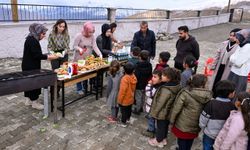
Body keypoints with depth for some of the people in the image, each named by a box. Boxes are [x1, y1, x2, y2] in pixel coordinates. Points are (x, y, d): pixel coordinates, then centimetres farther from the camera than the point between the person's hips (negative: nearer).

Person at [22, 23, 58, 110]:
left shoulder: (32, 39, 12)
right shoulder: (32, 40, -19)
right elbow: (36, 55, -23)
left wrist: (47, 56, 7)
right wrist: (48, 57, -16)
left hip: (29, 66, 10)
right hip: (31, 67, -10)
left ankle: (29, 100, 30)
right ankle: (34, 102, 12)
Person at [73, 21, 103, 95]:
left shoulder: (92, 37, 0)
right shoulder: (79, 36, -13)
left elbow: (95, 46, -7)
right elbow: (74, 46, -10)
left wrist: (100, 54, -20)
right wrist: (79, 49, -32)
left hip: (88, 58, 4)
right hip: (79, 58, -4)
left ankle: (85, 88, 25)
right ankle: (79, 89, 14)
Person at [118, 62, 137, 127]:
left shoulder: (125, 78, -31)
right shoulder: (134, 77, -8)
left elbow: (122, 91, -26)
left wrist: (119, 100, -15)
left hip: (125, 100, -7)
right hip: (131, 98, 7)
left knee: (124, 111, 11)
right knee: (129, 109, 25)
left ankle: (124, 123, 26)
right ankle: (128, 119, 46)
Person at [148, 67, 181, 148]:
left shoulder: (166, 90, -36)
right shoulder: (176, 86, -10)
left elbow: (160, 103, -26)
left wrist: (154, 112, -10)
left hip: (162, 113, -7)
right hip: (169, 112, 7)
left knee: (160, 127, 16)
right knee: (165, 126, 26)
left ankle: (158, 141, 40)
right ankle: (163, 139, 48)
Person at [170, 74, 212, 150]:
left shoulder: (185, 93, -22)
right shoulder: (208, 96, -14)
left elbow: (176, 109, -17)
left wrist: (172, 121, -2)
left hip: (182, 126, -3)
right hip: (195, 127, 3)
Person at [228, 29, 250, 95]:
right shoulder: (241, 45, 6)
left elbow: (238, 62, -22)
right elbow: (232, 57, 12)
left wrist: (232, 58, -5)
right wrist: (233, 58, -8)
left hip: (240, 75, -8)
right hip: (234, 72, 8)